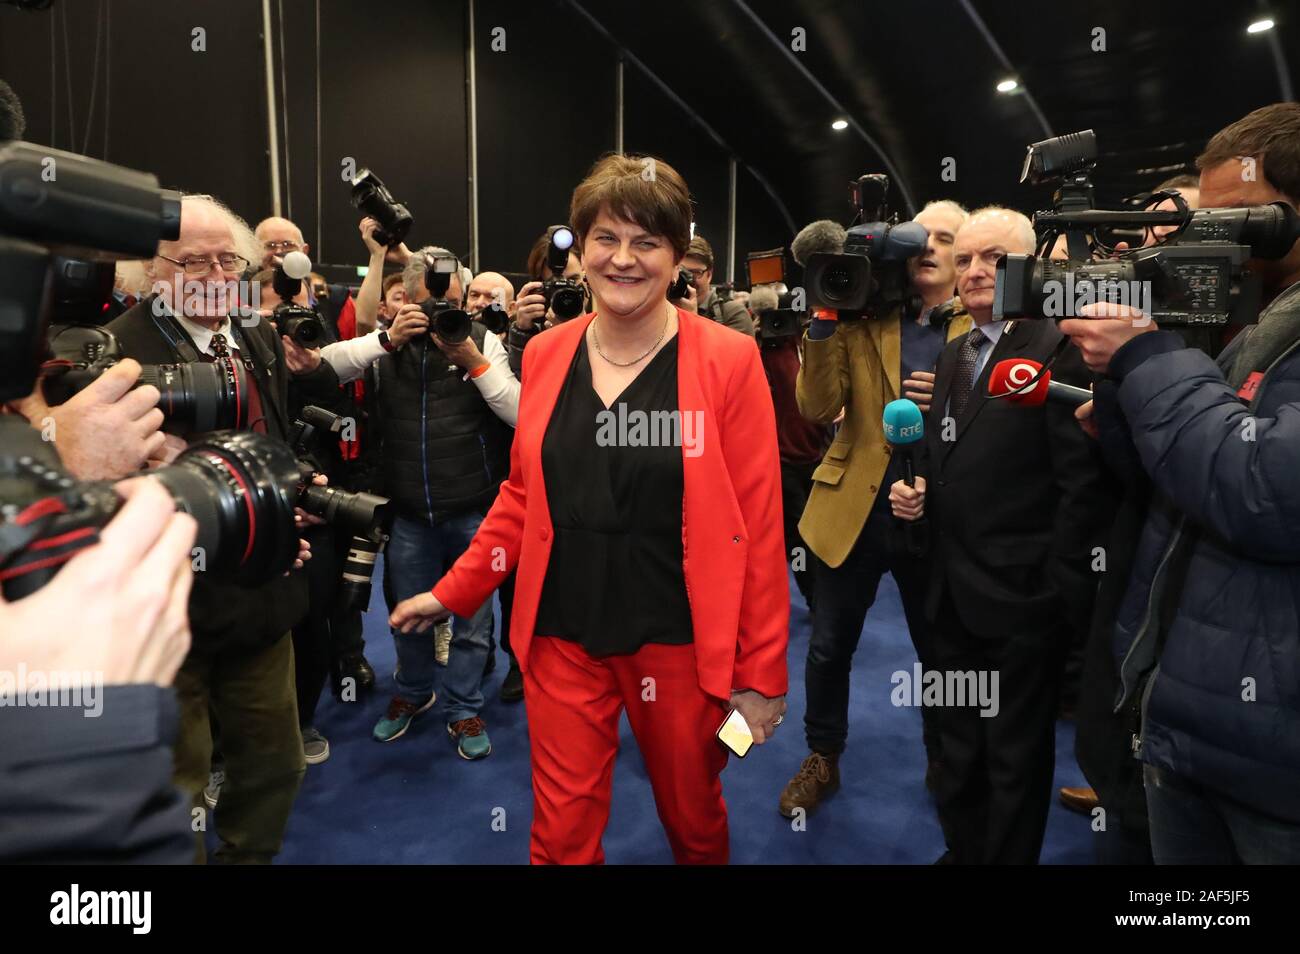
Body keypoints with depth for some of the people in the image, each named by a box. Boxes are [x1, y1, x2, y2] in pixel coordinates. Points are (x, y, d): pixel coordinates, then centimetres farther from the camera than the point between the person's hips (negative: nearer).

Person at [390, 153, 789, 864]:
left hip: (679, 640, -2)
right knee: (561, 833, 12)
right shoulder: (544, 355, 2)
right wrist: (453, 593, 9)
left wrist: (760, 673, -7)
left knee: (693, 818, 20)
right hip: (560, 634, 3)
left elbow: (758, 527, -9)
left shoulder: (729, 362, -10)